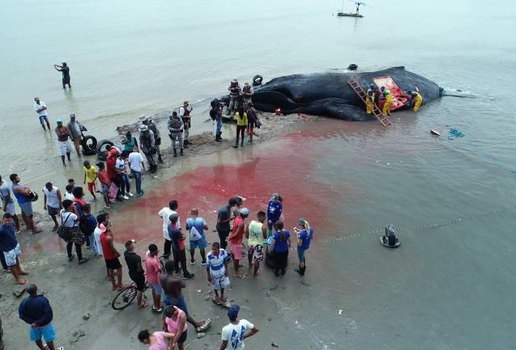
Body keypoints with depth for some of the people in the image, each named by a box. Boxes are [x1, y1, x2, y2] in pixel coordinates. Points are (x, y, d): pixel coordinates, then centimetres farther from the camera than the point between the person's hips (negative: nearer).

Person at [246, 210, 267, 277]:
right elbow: (265, 237, -9)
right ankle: (255, 273, 32)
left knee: (250, 255, 34)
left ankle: (250, 264, 61)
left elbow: (246, 235, -5)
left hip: (250, 243, 5)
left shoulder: (250, 223, -14)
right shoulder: (263, 227, -25)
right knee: (257, 260, 16)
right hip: (258, 245, -5)